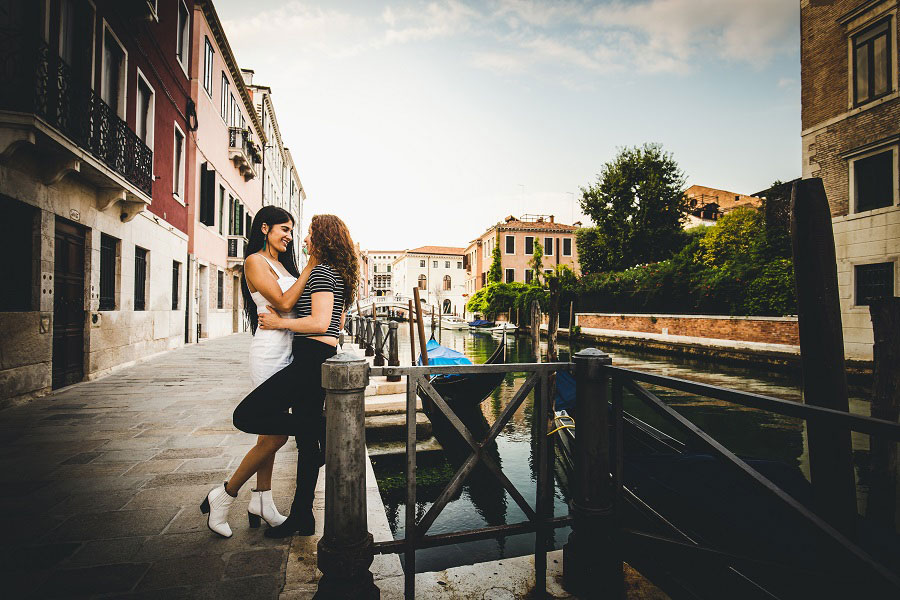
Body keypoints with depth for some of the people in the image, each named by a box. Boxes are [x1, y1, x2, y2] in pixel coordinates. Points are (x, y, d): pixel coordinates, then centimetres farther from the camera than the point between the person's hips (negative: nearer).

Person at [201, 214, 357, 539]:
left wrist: (280, 323, -9)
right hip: (323, 359, 10)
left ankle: (321, 430, -4)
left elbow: (320, 323, -21)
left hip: (311, 360, -10)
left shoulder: (321, 271, -10)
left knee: (246, 415, -7)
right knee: (306, 441, 13)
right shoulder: (338, 275, 19)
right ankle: (302, 518, 22)